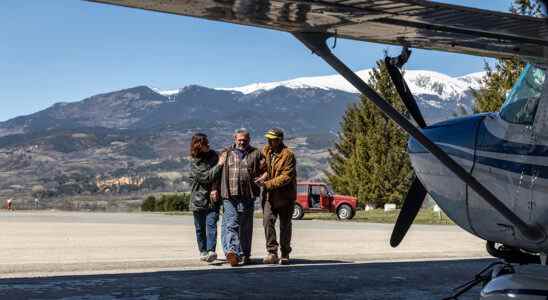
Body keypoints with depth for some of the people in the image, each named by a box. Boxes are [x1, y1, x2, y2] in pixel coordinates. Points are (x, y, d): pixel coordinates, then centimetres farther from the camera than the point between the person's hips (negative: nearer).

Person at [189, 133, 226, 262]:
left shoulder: (214, 156, 5)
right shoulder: (194, 163, -5)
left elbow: (218, 175, -2)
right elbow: (205, 177, -14)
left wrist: (215, 189, -16)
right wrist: (218, 165, -15)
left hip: (213, 199, 1)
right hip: (199, 199, -1)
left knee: (211, 224, -14)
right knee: (200, 228, 9)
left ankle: (211, 251, -20)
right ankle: (203, 251, 22)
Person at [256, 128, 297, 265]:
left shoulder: (288, 155, -12)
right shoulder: (265, 151, 6)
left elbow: (286, 177, -19)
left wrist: (268, 183, -24)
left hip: (285, 196, -4)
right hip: (269, 195, 4)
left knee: (285, 226, 8)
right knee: (268, 221, -14)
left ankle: (285, 255, 21)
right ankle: (272, 252, -11)